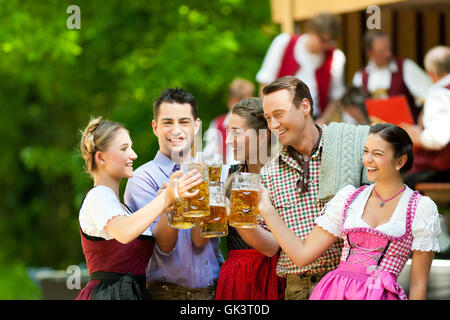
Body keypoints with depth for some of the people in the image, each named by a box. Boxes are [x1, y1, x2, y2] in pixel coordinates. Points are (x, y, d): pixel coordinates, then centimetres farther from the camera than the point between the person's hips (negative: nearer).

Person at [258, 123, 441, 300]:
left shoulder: (422, 210, -1)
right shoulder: (349, 197, 10)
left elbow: (418, 284, 0)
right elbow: (302, 255, 9)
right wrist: (266, 209, 7)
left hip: (381, 295, -3)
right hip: (334, 292, 3)